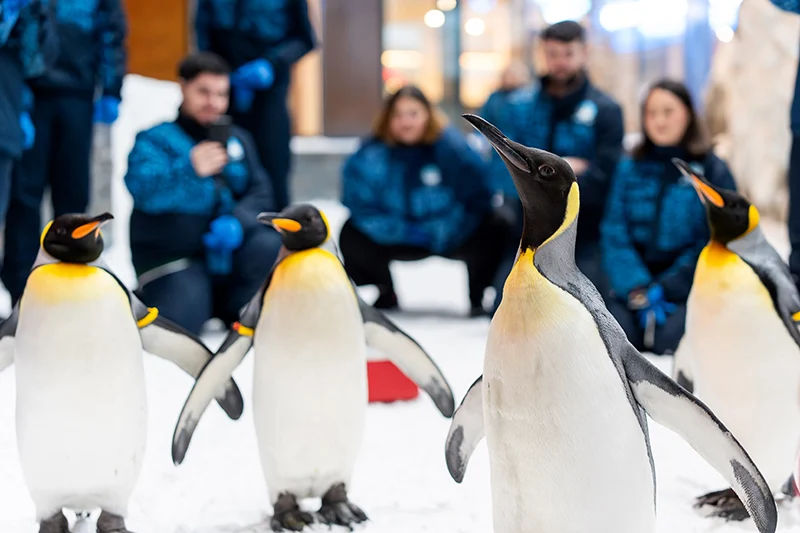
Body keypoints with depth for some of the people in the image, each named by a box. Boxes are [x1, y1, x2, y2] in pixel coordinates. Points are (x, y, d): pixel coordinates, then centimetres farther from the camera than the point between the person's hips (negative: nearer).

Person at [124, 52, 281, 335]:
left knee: (270, 245, -26)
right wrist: (189, 170, -39)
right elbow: (143, 190, -21)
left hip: (225, 251, 4)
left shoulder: (237, 139, 14)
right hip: (173, 256, -4)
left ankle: (230, 311, -1)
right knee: (181, 323, -28)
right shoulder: (155, 139, -2)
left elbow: (260, 193, 4)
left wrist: (237, 222, -18)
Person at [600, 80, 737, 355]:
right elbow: (614, 235, 3)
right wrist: (637, 291, -11)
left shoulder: (712, 170, 4)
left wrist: (667, 288, -11)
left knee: (668, 338, -28)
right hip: (634, 280, 2)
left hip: (686, 284, -2)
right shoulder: (630, 169, 11)